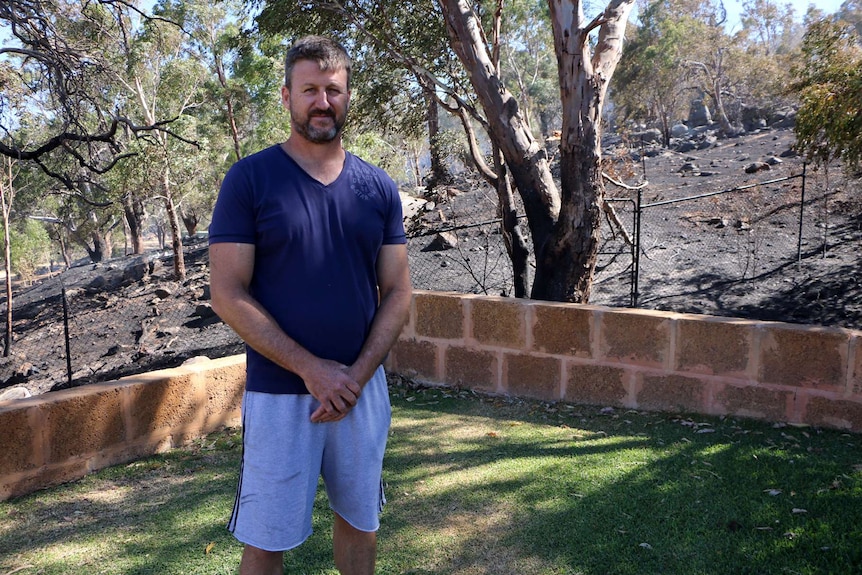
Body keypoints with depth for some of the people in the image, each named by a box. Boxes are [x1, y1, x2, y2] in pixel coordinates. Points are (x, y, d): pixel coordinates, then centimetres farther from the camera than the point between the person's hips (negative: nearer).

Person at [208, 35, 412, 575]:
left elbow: (398, 292, 3)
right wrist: (311, 368, -16)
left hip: (363, 387, 4)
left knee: (360, 520, 18)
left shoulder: (378, 186, 4)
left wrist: (356, 376, -10)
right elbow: (228, 294, -11)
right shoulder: (250, 178, -6)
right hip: (279, 392, -3)